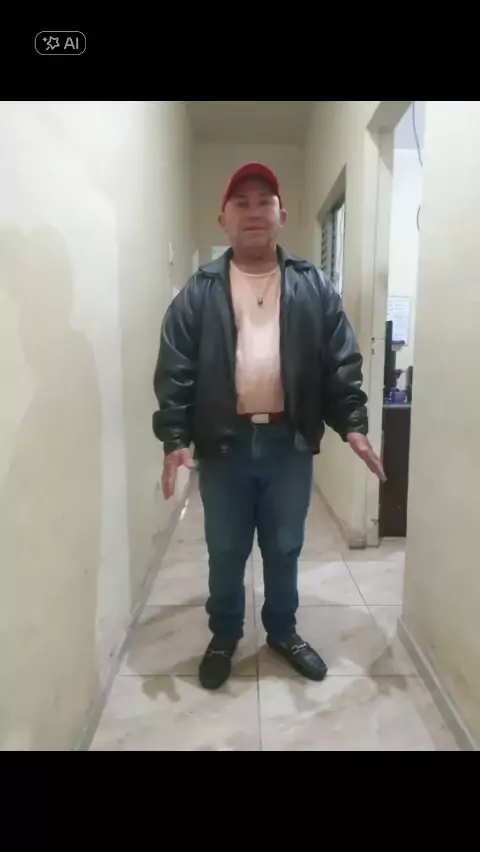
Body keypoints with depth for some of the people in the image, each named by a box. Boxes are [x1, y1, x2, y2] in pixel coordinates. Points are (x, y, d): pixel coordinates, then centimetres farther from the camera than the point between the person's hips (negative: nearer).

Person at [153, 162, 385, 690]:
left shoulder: (313, 288, 4)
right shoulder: (199, 293, 1)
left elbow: (341, 364, 1)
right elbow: (174, 371, -4)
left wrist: (353, 425, -9)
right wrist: (174, 437, -12)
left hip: (289, 442, 1)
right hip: (223, 442, 0)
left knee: (284, 548, 15)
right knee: (225, 551, 13)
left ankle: (282, 631, 38)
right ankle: (224, 636, 35)